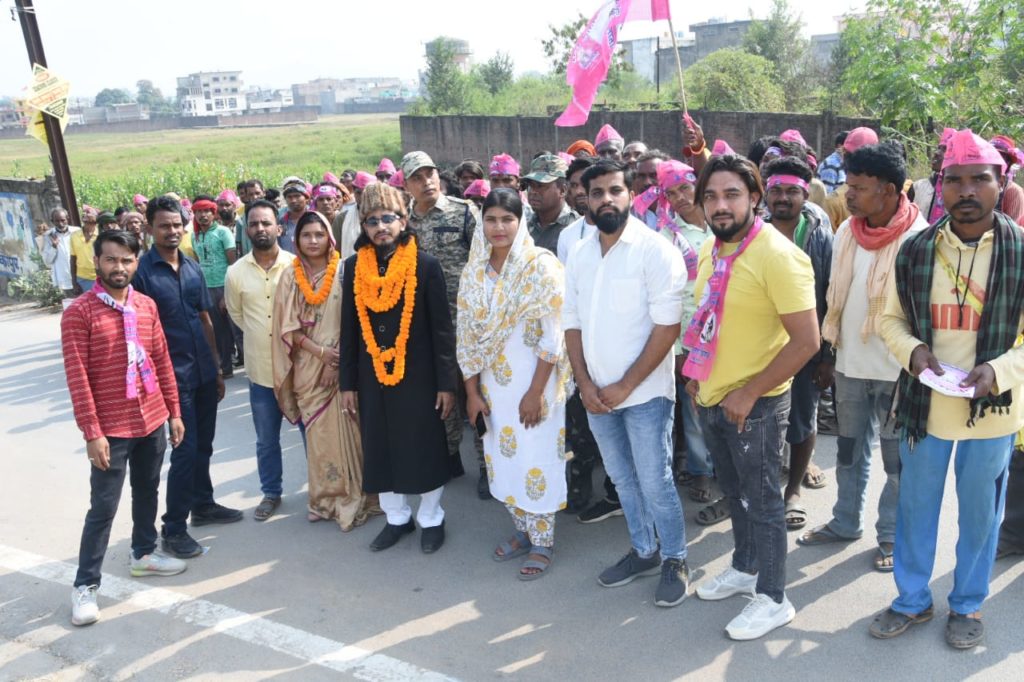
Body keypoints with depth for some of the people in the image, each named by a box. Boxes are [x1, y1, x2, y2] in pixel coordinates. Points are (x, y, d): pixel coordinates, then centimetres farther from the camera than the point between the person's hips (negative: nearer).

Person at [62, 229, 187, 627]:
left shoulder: (146, 306, 4)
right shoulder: (79, 312, -12)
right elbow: (77, 376, -14)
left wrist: (173, 412, 10)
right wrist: (92, 432, -16)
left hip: (152, 420, 5)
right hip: (111, 428, -5)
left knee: (147, 492, 19)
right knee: (103, 507, 0)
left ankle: (144, 554, 38)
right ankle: (85, 585, 13)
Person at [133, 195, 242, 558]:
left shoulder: (193, 268, 8)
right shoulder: (141, 271, -9)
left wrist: (217, 367, 13)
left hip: (204, 373, 6)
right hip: (173, 376, -6)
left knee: (203, 445, 16)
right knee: (185, 449, -4)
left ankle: (203, 505, 33)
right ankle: (173, 528, 8)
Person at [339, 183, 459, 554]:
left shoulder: (426, 265, -8)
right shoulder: (354, 267, 2)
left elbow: (442, 329, -7)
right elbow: (349, 331, 5)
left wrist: (446, 383, -9)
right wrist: (347, 384, 5)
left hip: (418, 376, -3)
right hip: (372, 377, 3)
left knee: (424, 449, 8)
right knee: (381, 451, 13)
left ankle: (431, 518, 27)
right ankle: (396, 517, 32)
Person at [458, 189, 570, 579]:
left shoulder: (541, 266, -12)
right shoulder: (475, 271, 3)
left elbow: (553, 337, -14)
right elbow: (468, 335, 6)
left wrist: (535, 392, -15)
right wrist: (472, 391, 3)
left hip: (534, 382, -5)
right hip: (493, 383, 5)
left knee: (536, 461, 3)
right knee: (503, 460, 13)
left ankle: (542, 543, 21)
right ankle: (523, 531, 33)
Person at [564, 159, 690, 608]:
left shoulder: (655, 250, -12)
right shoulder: (579, 254, 6)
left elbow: (667, 325, -16)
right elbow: (572, 321, 8)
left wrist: (626, 386, -16)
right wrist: (585, 383, -3)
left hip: (644, 392, -6)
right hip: (596, 394, 6)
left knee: (654, 483, 3)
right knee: (623, 480, 18)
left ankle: (675, 560, 24)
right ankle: (644, 552, 36)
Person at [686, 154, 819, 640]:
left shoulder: (777, 256, -21)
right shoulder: (711, 249, 4)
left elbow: (806, 341, -23)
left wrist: (749, 393, -21)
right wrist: (699, 372, 12)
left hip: (754, 404, -7)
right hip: (710, 397, 7)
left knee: (761, 500, 8)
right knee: (734, 493, 23)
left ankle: (773, 598, 26)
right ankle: (745, 568, 43)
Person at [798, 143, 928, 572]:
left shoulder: (918, 238, -15)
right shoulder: (847, 231, 2)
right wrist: (830, 347, 11)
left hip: (896, 369, -5)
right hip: (850, 363, 5)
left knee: (897, 458, 10)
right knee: (849, 450, 18)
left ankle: (892, 534, 26)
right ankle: (845, 522, 34)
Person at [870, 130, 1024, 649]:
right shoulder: (916, 250, -4)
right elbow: (892, 319, 5)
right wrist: (912, 350, -14)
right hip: (924, 402, 2)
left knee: (979, 510, 15)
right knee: (915, 504, 14)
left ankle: (968, 605, 36)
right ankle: (912, 598, 33)